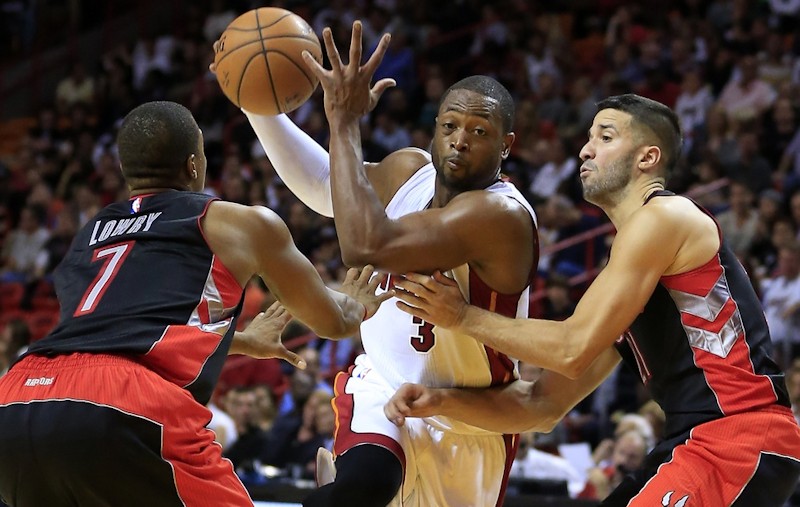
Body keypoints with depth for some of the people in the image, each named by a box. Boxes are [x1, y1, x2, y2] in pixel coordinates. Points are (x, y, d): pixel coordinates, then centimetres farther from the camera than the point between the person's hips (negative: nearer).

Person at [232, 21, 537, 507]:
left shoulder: (501, 215, -28)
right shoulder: (411, 170, -5)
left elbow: (367, 246, -39)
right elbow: (321, 185, 15)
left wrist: (346, 121, -35)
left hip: (469, 428, -3)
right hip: (384, 386, 3)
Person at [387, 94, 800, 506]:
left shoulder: (664, 217, -7)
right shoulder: (623, 272, 21)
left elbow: (574, 350, -15)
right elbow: (544, 404, 20)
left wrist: (464, 317, -5)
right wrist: (441, 401, 7)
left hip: (739, 441, -10)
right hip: (699, 441, 10)